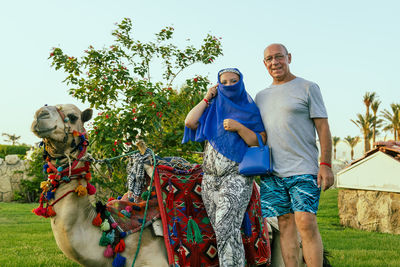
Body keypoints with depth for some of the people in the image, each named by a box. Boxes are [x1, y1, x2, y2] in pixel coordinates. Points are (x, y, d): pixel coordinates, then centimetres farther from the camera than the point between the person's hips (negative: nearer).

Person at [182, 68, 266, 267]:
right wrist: (207, 99, 7)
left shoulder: (249, 110, 6)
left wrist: (238, 127, -15)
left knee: (226, 227, -20)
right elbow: (190, 122, 2)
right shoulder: (213, 109, 17)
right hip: (210, 178, 5)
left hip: (236, 177, -5)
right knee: (221, 230, 4)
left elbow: (260, 142, -2)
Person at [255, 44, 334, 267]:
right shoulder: (261, 96, 18)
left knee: (306, 223, -14)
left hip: (303, 170, -5)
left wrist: (326, 164, -11)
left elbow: (323, 127, -2)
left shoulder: (308, 88, 4)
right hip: (272, 172, 5)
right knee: (286, 224, 4)